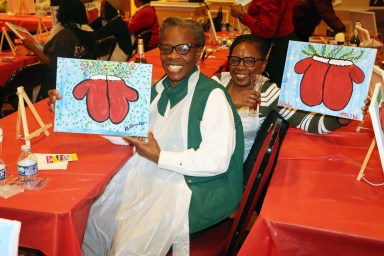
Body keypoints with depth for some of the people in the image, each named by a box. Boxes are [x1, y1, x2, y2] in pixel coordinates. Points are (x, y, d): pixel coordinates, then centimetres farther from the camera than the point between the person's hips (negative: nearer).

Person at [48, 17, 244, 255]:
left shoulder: (212, 95, -15)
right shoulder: (158, 90, 9)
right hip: (151, 176, 7)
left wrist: (160, 157, -18)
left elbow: (217, 161, -20)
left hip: (196, 187, -7)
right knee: (97, 218, 1)